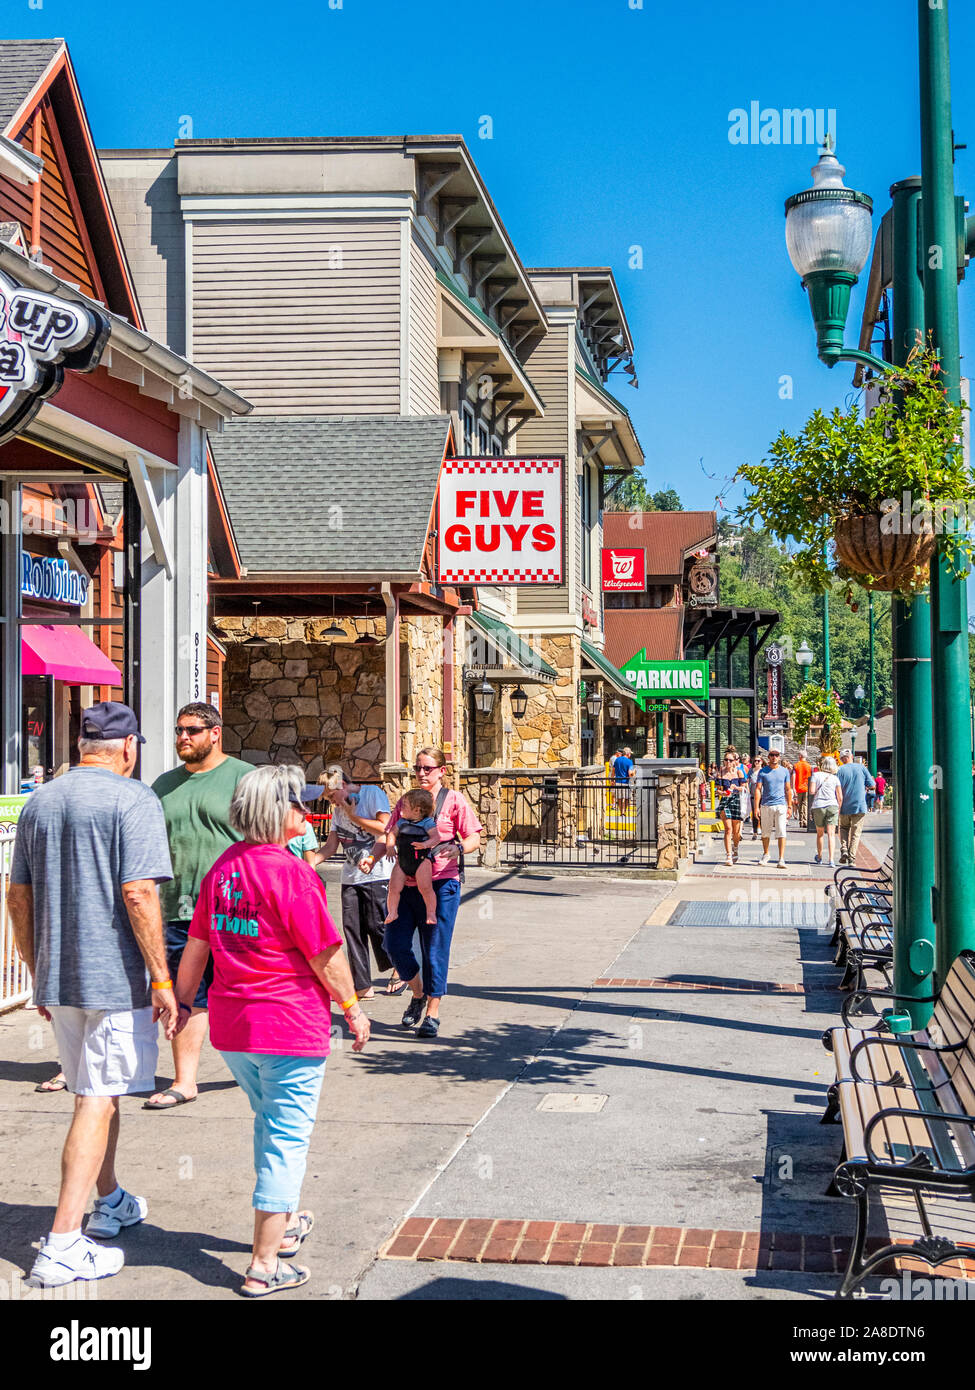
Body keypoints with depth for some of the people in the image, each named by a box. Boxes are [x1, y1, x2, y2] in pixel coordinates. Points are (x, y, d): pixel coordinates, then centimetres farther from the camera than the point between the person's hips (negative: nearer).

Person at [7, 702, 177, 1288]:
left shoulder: (39, 801, 10)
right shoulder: (133, 799, -12)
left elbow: (18, 897, 13)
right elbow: (139, 894, -19)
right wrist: (162, 980, -15)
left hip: (58, 978, 7)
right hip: (116, 976, -7)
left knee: (94, 1090, 22)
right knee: (99, 1099, -3)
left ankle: (112, 1203, 38)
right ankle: (63, 1243, -7)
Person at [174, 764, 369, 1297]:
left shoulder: (223, 867, 5)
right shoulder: (292, 873, -18)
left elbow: (197, 943, 12)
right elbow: (325, 954, -14)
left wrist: (182, 1000, 23)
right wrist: (352, 1007, -1)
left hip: (229, 1024, 8)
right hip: (289, 1027, -8)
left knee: (269, 1125, 25)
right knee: (285, 1138, 2)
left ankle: (279, 1225, 41)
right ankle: (264, 1265, 6)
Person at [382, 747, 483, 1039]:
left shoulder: (454, 800, 2)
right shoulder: (405, 801, 15)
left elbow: (474, 839, -3)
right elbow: (390, 837, 15)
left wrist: (458, 848, -25)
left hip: (441, 883, -4)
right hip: (406, 882, 4)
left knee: (435, 949, -3)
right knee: (394, 943, -1)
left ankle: (432, 1013, 7)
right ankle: (418, 993, 25)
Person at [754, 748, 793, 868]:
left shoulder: (784, 771, 8)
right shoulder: (763, 772, 3)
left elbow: (788, 790, 12)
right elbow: (758, 789, 0)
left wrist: (789, 807, 8)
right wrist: (756, 807, -8)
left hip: (781, 805, 0)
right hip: (766, 805, 0)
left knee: (781, 833, -8)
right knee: (765, 832, 10)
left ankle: (781, 859, -8)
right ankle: (765, 854, 29)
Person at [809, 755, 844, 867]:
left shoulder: (816, 775, 1)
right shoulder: (835, 778, 4)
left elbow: (812, 791, -8)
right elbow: (840, 797, 1)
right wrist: (839, 810, 12)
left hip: (818, 806, 0)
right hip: (832, 806, 0)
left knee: (819, 833, 17)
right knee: (831, 834, -6)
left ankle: (819, 857, 32)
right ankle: (831, 859, -19)